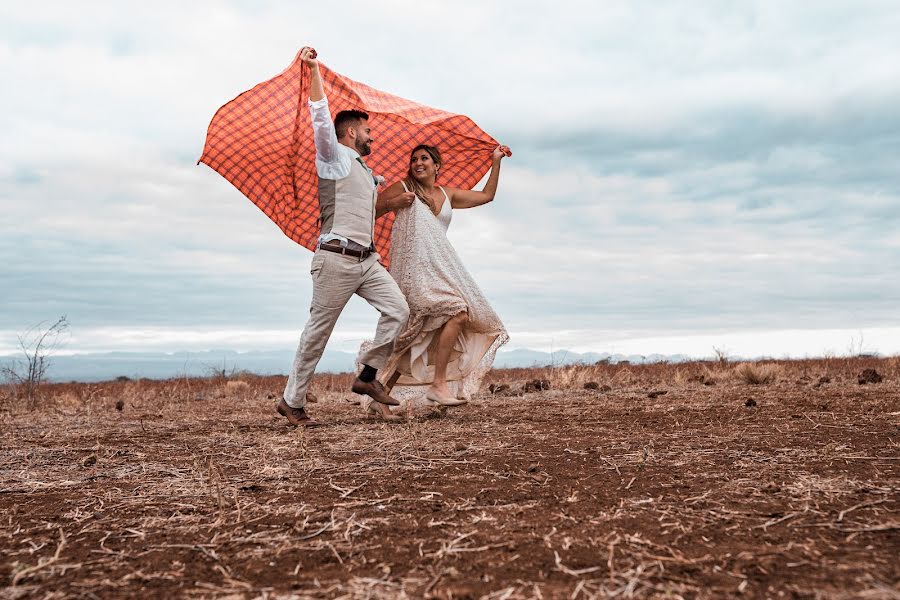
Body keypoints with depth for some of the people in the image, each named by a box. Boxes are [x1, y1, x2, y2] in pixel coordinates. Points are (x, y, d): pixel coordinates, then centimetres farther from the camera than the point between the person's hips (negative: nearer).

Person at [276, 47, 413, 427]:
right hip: (337, 259, -8)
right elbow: (321, 117, -13)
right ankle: (292, 402, 8)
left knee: (398, 310, -7)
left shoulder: (365, 172, 25)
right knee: (318, 331, -3)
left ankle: (368, 376, 4)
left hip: (368, 259, 8)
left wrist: (393, 201, 39)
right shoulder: (333, 156, 1)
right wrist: (314, 70, -17)